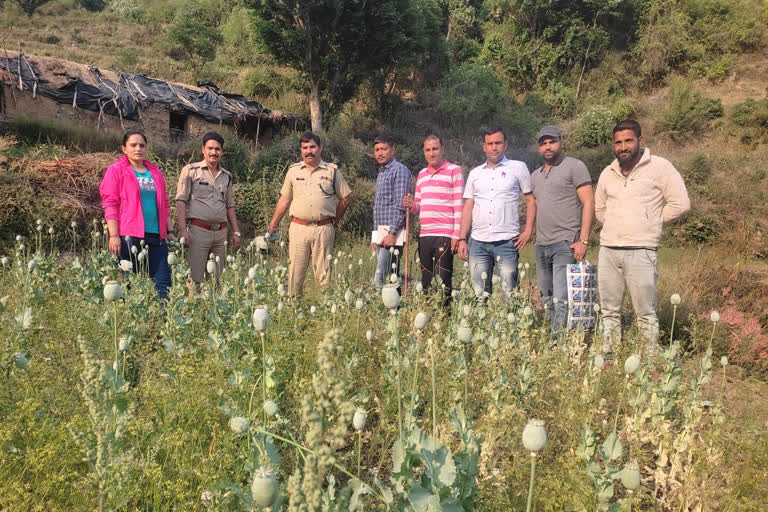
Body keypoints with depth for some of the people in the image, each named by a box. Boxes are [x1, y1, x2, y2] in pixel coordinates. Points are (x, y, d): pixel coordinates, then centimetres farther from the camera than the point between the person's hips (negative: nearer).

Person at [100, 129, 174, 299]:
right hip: (129, 237, -4)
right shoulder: (116, 171, 4)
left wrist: (170, 230, 15)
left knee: (163, 283, -1)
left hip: (157, 236, 5)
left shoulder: (155, 172, 19)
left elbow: (164, 204, 23)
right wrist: (114, 235, -11)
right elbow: (110, 204, -3)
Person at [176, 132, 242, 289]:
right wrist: (183, 229, -14)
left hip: (220, 233, 5)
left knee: (216, 279, 9)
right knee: (195, 279, -6)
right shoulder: (191, 170, 1)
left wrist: (236, 232, 14)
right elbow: (181, 201, -4)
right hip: (198, 230, -5)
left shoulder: (227, 176, 16)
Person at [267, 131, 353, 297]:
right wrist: (273, 225, 13)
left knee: (323, 272, 2)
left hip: (323, 229, -1)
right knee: (295, 271, 2)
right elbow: (284, 200, 15)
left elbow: (346, 198, 11)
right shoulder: (293, 170, 11)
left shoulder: (332, 171, 6)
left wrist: (334, 221, 8)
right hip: (298, 227, 1)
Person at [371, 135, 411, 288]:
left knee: (380, 278, -14)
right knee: (389, 277, 9)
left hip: (392, 232, -9)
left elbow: (400, 205, -15)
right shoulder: (381, 173, 22)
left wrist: (392, 233, -20)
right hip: (381, 231, 9)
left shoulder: (399, 170, -6)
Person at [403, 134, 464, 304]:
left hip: (445, 235, -6)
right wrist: (411, 205, 1)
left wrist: (457, 235, -11)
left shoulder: (454, 171, 0)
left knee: (443, 282, -6)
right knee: (426, 281, 9)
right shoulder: (421, 174, 19)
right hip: (424, 235, 6)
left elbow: (459, 206, -5)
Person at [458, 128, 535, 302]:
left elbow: (531, 200, 6)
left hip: (507, 241, -3)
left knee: (508, 292, -3)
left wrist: (528, 231, -5)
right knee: (479, 293, 5)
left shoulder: (518, 168, 6)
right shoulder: (475, 173, 14)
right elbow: (468, 207, 13)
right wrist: (462, 239, 5)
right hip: (478, 242, 3)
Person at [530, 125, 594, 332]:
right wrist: (530, 235, 12)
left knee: (561, 299, -14)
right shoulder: (536, 175, 20)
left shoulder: (574, 166, -1)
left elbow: (588, 203, -7)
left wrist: (583, 240, -15)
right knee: (546, 301, 10)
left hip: (565, 244, -7)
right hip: (541, 245, 7)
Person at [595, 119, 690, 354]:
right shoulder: (608, 173, 13)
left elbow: (680, 203, -3)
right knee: (609, 310, 11)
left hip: (640, 251, -5)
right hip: (608, 249, 5)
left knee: (645, 312, -1)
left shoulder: (659, 167, -2)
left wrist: (651, 223, 2)